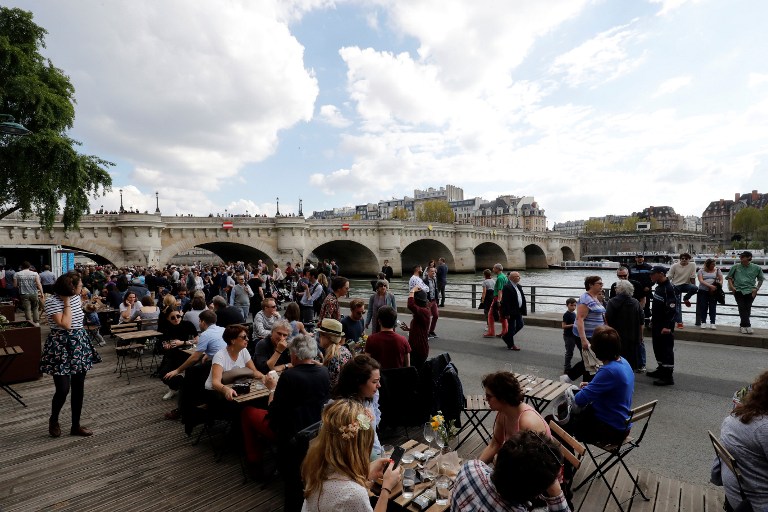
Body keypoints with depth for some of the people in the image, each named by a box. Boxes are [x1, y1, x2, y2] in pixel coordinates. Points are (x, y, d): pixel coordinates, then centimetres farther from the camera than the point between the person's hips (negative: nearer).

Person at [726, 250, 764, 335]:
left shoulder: (756, 268, 6)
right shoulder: (735, 267, 5)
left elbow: (760, 279, 15)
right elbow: (729, 277, 14)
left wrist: (756, 289, 4)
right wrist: (731, 286, 0)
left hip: (750, 291, 1)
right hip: (738, 290, 0)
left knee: (747, 309, 1)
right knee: (742, 308, -10)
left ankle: (743, 326, 10)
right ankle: (747, 326, -11)